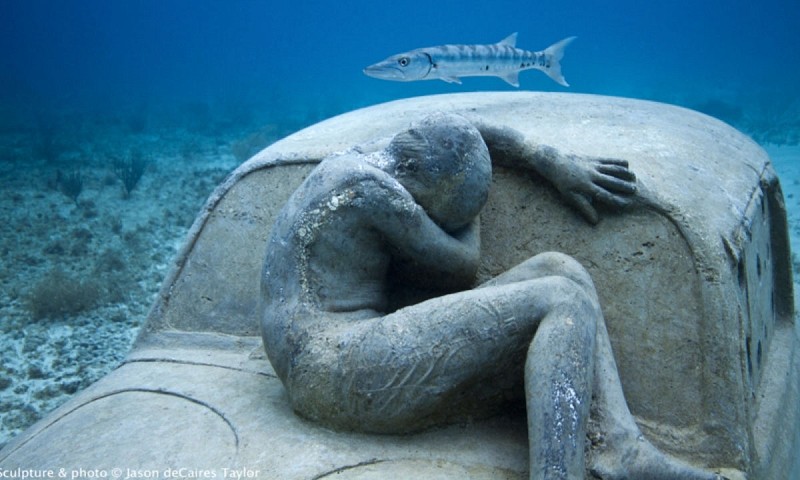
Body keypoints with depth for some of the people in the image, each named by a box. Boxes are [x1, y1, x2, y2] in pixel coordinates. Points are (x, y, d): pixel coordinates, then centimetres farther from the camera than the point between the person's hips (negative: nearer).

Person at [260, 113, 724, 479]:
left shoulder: (362, 163, 17)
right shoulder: (373, 189, -13)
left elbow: (464, 130, 27)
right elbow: (462, 267, -4)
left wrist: (554, 163, 18)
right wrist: (471, 213, 14)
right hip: (339, 372, -10)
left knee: (558, 269, -1)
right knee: (565, 301, -14)